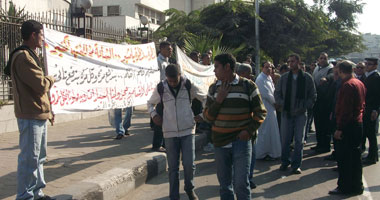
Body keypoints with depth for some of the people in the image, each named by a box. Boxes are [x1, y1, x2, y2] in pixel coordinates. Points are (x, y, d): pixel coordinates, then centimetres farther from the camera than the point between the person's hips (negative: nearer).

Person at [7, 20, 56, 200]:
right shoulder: (23, 57, -15)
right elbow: (41, 85, -22)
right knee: (29, 158, -4)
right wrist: (51, 79, 0)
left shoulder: (30, 55, 18)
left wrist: (48, 111, 20)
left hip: (39, 115, 10)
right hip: (31, 116, -10)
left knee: (38, 157, 16)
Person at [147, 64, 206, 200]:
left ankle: (189, 189, 23)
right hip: (170, 133, 1)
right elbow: (150, 103, 17)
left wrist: (203, 115, 3)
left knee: (189, 164, -5)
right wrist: (153, 115, 0)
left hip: (188, 131, -1)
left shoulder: (189, 86, -3)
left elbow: (205, 99, 9)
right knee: (173, 167, 5)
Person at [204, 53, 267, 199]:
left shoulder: (248, 86, -3)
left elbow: (260, 112, 1)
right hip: (220, 143, 4)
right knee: (224, 185, 13)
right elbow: (207, 116, 6)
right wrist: (218, 100, -9)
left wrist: (249, 130, -12)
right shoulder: (214, 88, 8)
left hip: (241, 141, -4)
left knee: (241, 184, -6)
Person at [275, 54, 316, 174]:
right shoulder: (284, 77, 4)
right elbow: (277, 93, 10)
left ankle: (296, 164, 14)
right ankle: (284, 162, 21)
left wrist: (305, 106, -8)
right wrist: (282, 104, -5)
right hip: (286, 113, 1)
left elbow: (313, 96, 5)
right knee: (285, 139, 5)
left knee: (299, 140, 3)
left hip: (300, 114, -1)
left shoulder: (307, 78, 1)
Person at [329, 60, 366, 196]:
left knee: (343, 158, -2)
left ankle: (344, 187, 4)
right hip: (359, 123, 9)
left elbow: (345, 109, -22)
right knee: (355, 156, 14)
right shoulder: (359, 83, 12)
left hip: (348, 126, -9)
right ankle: (356, 186, 21)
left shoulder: (347, 85, -17)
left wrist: (339, 128, -20)